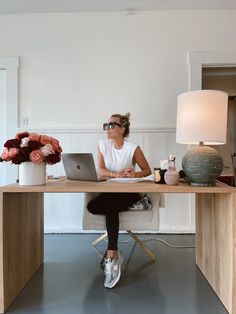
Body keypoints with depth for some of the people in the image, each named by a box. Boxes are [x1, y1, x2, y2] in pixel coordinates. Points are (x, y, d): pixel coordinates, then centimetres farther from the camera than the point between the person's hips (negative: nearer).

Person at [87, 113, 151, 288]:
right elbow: (100, 171, -3)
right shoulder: (103, 144, 3)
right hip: (110, 192, 4)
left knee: (110, 206, -32)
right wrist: (116, 174, -23)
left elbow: (147, 170, 0)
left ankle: (111, 256, -23)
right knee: (92, 207, -25)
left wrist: (135, 174, -22)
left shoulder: (133, 148, -9)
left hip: (129, 193, -4)